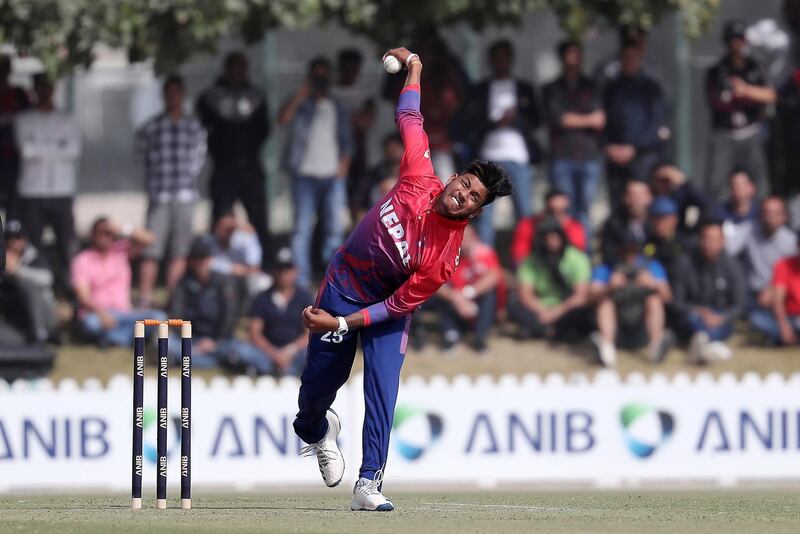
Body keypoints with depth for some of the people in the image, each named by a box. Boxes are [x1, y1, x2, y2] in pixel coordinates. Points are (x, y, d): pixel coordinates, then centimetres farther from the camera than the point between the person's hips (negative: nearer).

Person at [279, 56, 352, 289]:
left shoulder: (337, 107, 16)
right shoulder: (301, 104, 5)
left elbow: (346, 141, 18)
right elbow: (284, 119, -15)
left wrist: (343, 165, 3)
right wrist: (301, 94, -20)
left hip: (333, 175, 3)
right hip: (306, 174, -3)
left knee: (335, 227, 1)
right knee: (303, 228, -6)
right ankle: (302, 278, -6)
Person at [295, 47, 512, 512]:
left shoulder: (447, 253, -25)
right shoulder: (420, 180, -18)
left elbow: (402, 304, -21)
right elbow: (410, 119, -2)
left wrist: (341, 324, -24)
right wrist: (414, 67, 3)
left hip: (386, 309, -3)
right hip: (342, 287, 3)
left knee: (383, 387, -19)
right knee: (320, 382, 9)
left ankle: (369, 486, -20)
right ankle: (317, 428, 46)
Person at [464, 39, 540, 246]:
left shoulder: (524, 89, 16)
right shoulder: (481, 90, 14)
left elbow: (534, 122, 9)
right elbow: (473, 122, 3)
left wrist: (514, 118, -10)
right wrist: (496, 122, -13)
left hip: (519, 156, 0)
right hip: (489, 155, 0)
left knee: (524, 213, -4)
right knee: (485, 215, -5)